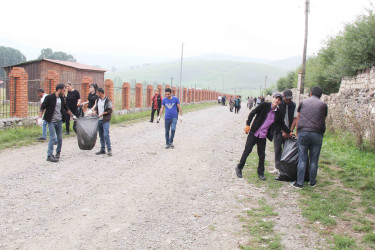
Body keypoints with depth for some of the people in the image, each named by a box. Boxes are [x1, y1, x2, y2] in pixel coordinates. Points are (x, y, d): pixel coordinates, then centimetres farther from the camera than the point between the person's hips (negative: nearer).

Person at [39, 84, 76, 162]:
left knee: (60, 138, 8)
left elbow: (66, 108, 23)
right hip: (51, 121, -6)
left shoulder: (62, 98, 9)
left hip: (59, 121, 6)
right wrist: (40, 117, -17)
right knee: (52, 137, -10)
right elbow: (42, 108, -8)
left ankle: (58, 152, 25)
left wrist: (73, 116, 29)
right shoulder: (49, 97, -9)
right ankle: (49, 156, -4)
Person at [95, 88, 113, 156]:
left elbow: (110, 111, -9)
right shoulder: (98, 100, 13)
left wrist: (103, 113, -18)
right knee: (101, 136, 11)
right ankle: (102, 150, 19)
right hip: (99, 120, 7)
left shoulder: (108, 101, -7)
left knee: (106, 135, -14)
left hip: (105, 120, -7)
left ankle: (109, 150, -7)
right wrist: (95, 111, 2)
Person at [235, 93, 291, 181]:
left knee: (262, 155, 8)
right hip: (254, 133, -3)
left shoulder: (278, 113, 5)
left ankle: (260, 173, 23)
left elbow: (282, 124, 18)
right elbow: (252, 113, -8)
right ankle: (239, 168, 18)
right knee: (247, 151, 2)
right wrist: (247, 124, -15)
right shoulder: (265, 105, -7)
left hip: (263, 136, 4)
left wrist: (289, 132, 17)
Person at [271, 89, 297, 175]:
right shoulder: (278, 104, -8)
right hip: (279, 130, -2)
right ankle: (278, 167, 5)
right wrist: (283, 131, -13)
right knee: (277, 148, -1)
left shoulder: (294, 105, 1)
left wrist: (290, 130, -8)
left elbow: (295, 119, 2)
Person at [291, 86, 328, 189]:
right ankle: (312, 182, 18)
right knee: (314, 160, 8)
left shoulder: (303, 103, 13)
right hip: (317, 134, 0)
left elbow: (297, 119, 16)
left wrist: (297, 133, 25)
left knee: (302, 159, 2)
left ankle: (299, 183, 2)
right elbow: (323, 120, 14)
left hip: (303, 133, 0)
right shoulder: (323, 104, 10)